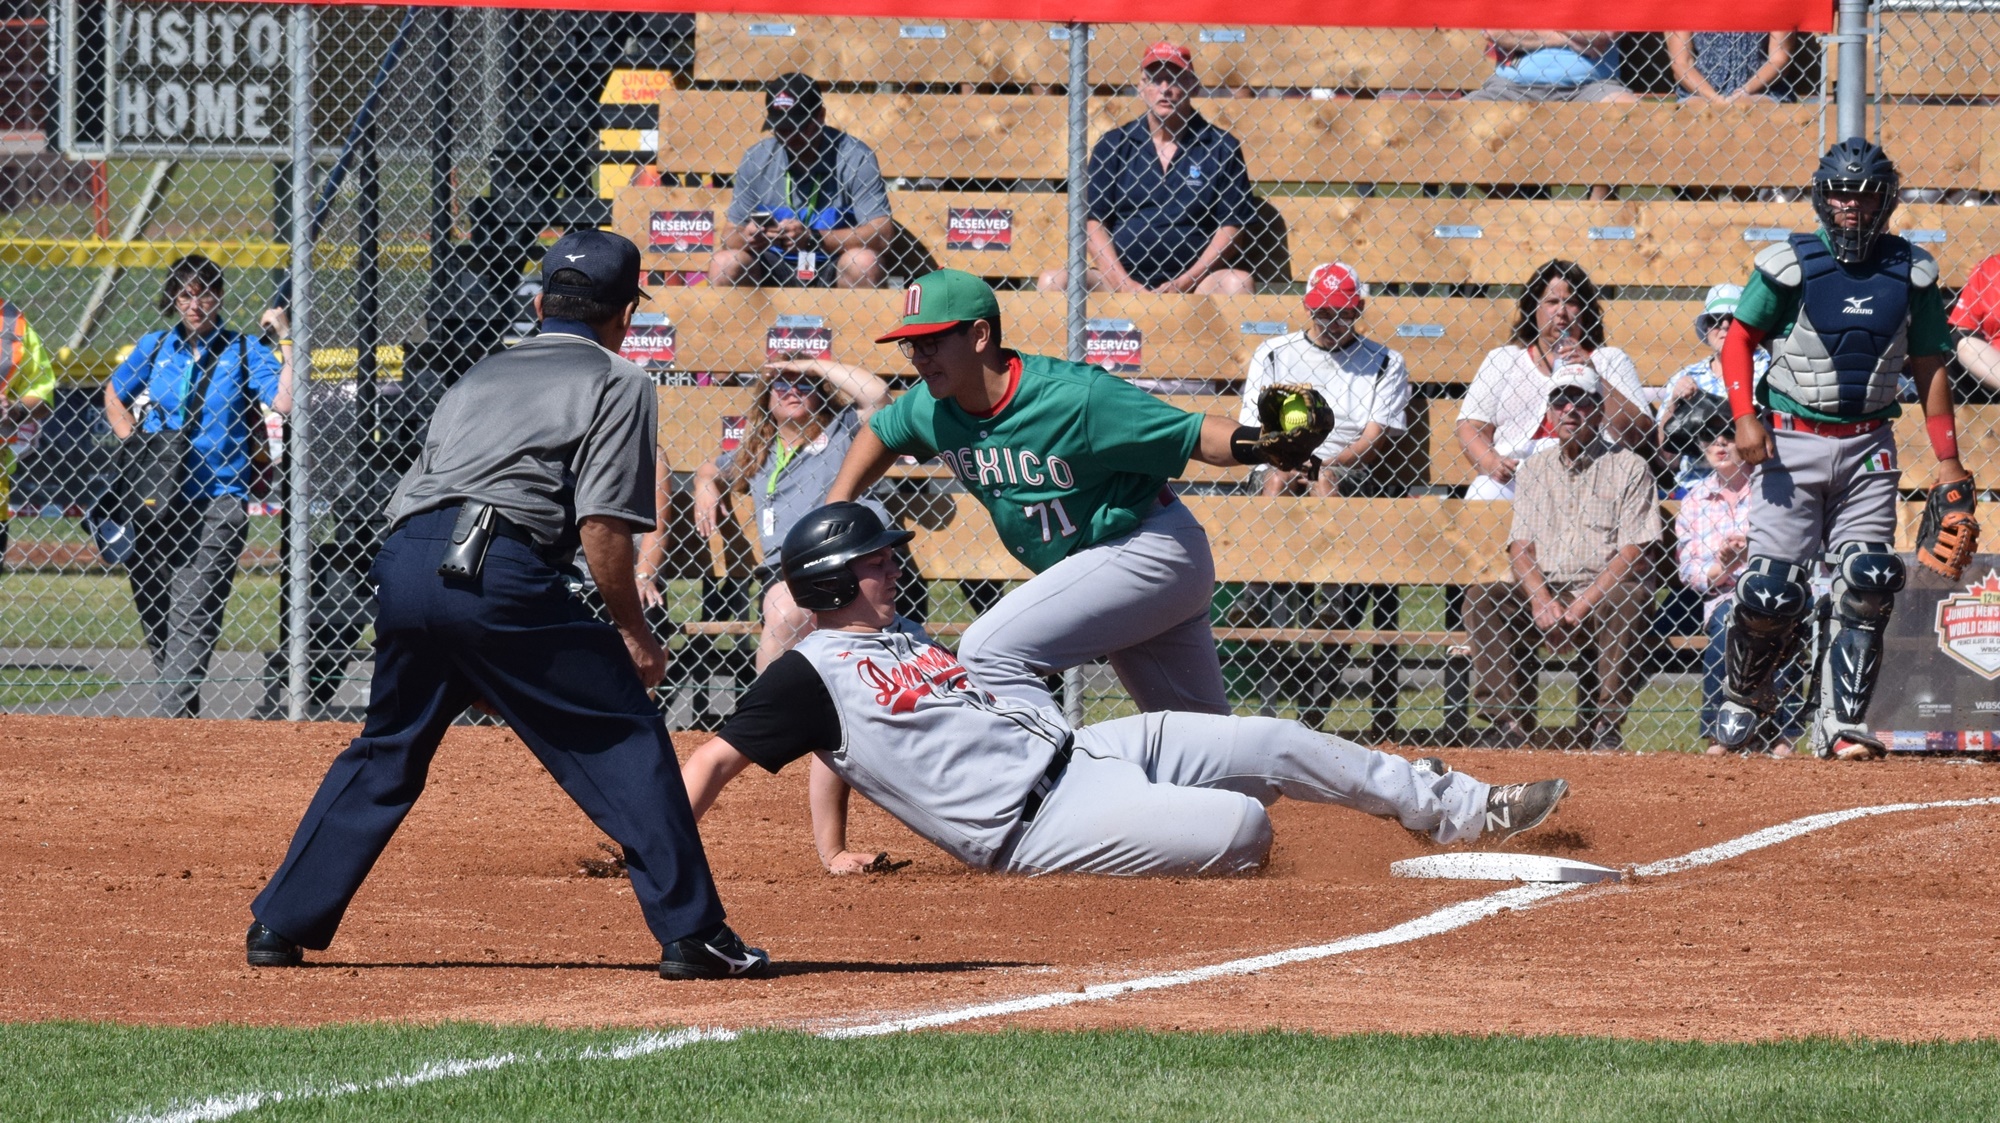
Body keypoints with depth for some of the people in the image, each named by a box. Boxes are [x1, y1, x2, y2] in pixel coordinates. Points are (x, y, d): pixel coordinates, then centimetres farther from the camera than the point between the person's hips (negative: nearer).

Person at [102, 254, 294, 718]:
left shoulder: (244, 352, 1)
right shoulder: (154, 347, 11)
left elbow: (287, 401, -13)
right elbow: (115, 394, 26)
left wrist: (287, 341, -17)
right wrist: (130, 444, 11)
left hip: (217, 502, -5)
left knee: (191, 614, -13)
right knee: (153, 612, 9)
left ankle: (172, 719, -20)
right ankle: (181, 710, 22)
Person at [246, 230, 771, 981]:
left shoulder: (480, 376, 30)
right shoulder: (617, 383, 11)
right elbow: (602, 530, -2)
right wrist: (634, 634, 7)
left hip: (404, 564, 6)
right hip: (501, 569, -6)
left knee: (389, 750, 22)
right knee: (624, 736, 3)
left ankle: (280, 926, 22)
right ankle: (690, 933, -2)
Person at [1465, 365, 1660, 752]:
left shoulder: (1629, 468, 3)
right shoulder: (1534, 468, 16)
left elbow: (1633, 555, -6)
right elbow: (1520, 548, 7)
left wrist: (1581, 608, -18)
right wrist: (1542, 602, -14)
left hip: (1602, 593, -3)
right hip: (1544, 592, 3)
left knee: (1628, 598, -36)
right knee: (1480, 598, -21)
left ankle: (1606, 726, -29)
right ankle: (1510, 723, -25)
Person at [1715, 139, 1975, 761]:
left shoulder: (1911, 274, 5)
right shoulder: (1790, 264, -4)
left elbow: (1929, 368, 11)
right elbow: (1738, 339, 1)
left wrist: (1948, 459, 7)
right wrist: (1745, 417, -13)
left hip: (1868, 447, 2)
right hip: (1791, 443, -2)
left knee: (1867, 583, -11)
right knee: (1772, 592, -8)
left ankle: (1841, 724, -6)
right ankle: (1743, 692, 20)